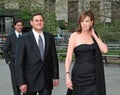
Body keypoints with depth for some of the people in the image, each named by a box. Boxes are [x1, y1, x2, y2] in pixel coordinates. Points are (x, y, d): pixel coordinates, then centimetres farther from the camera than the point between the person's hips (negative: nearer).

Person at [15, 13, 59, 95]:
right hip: (30, 80, -2)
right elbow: (19, 62, -8)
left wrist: (56, 76, 8)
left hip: (47, 80, 3)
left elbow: (54, 57, 9)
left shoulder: (50, 37, 5)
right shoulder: (24, 39, -7)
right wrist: (21, 82, -13)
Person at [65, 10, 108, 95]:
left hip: (94, 76, 3)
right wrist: (67, 75, -13)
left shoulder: (95, 35, 8)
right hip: (79, 75, -3)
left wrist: (94, 35, -5)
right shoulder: (74, 36, -3)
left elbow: (105, 50, -7)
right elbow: (68, 58, -5)